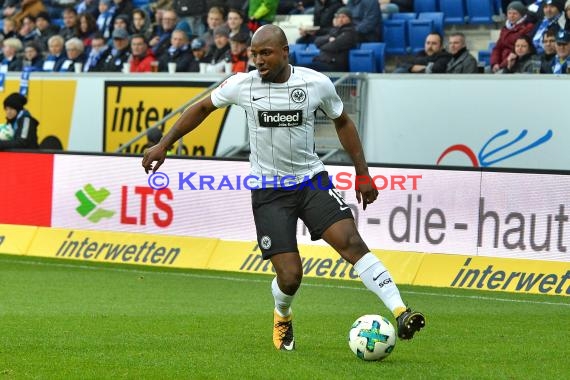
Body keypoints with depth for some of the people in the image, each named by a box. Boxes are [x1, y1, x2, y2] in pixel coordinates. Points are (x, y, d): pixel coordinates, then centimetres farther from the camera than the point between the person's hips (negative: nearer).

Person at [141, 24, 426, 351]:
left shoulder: (317, 83, -7)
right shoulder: (243, 85, -7)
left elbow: (343, 122, 10)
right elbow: (203, 108, 11)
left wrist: (363, 173, 8)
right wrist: (164, 145, 12)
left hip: (312, 180, 0)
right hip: (269, 191, 0)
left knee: (352, 241, -22)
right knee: (290, 277, -7)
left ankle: (400, 313, -26)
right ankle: (282, 318, 29)